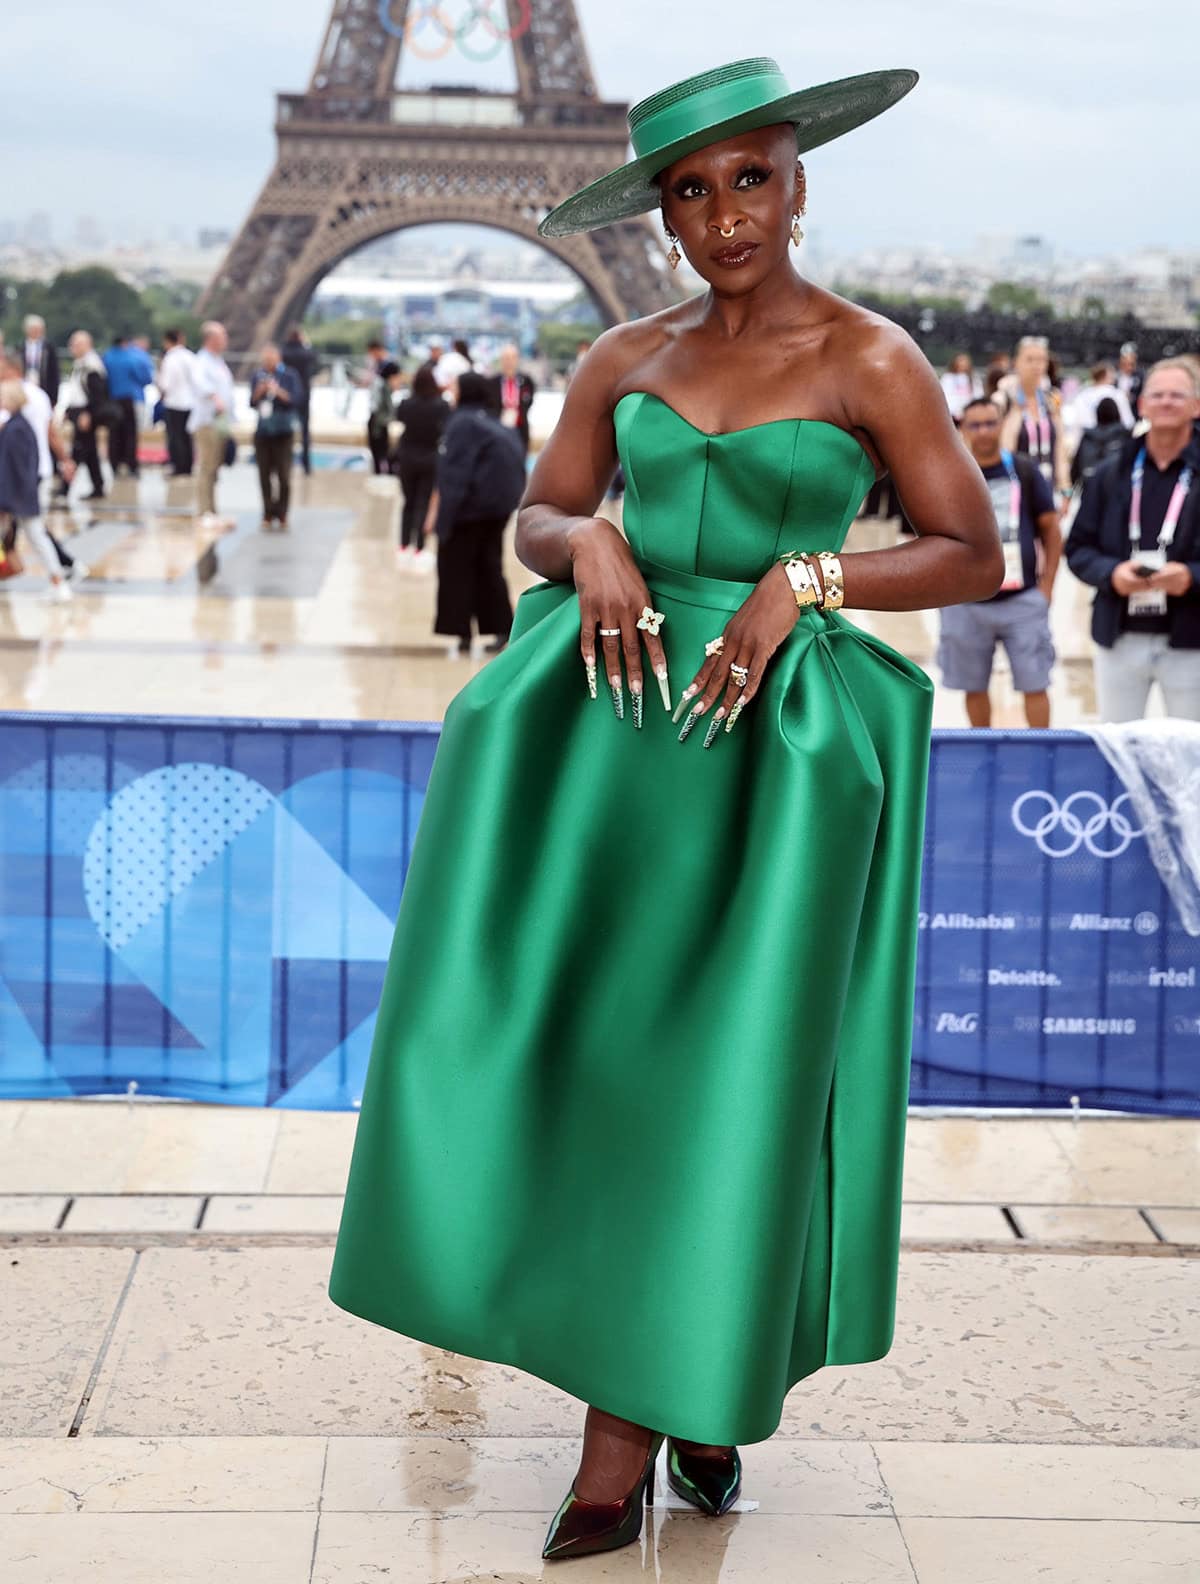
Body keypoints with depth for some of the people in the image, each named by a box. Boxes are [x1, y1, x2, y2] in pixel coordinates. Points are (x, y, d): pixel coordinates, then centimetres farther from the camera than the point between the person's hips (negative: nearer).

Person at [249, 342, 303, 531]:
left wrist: (279, 392, -20)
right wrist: (259, 392, -13)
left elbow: (297, 400, -8)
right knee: (265, 476, 3)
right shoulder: (257, 375, 5)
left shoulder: (289, 375, -3)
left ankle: (282, 516, 2)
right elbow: (252, 403, 6)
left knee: (284, 476, -7)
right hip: (263, 432, 3)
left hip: (283, 433, -3)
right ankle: (268, 515, 12)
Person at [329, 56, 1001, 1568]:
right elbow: (536, 517, 15)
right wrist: (591, 545, -7)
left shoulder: (869, 360, -2)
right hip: (613, 702, 4)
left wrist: (804, 578, -14)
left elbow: (974, 556, -2)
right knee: (576, 1033, -3)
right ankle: (693, 1386, 14)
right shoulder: (625, 360, 9)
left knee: (705, 1065, -3)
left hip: (769, 729, -4)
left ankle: (620, 1445, 4)